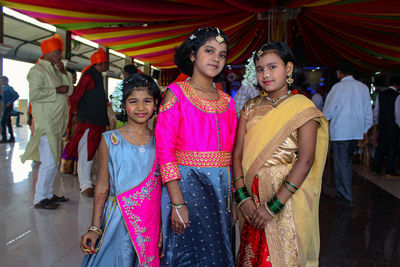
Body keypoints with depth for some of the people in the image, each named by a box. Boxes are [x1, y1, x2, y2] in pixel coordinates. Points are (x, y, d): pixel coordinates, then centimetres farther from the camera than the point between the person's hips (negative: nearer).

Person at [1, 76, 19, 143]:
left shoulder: (9, 88, -9)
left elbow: (17, 95, -19)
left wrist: (10, 102, -22)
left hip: (8, 107, -9)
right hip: (5, 108, 9)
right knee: (8, 123, 9)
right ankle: (12, 138, 11)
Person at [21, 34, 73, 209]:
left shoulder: (55, 70, 18)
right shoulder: (37, 70, -8)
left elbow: (70, 91, 12)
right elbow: (34, 93, -20)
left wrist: (63, 72, 2)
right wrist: (56, 90, -14)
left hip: (57, 123, 9)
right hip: (46, 122, -9)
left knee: (55, 161, 14)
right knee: (49, 162, -10)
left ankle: (48, 194, 25)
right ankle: (39, 199, 1)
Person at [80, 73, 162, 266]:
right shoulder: (110, 140, -3)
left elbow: (163, 188, 4)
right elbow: (102, 188, 0)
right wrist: (95, 228, -2)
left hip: (151, 222, 2)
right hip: (118, 221, -1)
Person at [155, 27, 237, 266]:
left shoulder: (227, 101, 10)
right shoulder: (176, 93, -4)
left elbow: (231, 154, 11)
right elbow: (165, 150, -11)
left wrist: (232, 197, 6)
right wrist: (177, 203, -16)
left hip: (221, 187, 5)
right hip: (186, 183, -4)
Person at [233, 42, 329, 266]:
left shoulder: (303, 108, -6)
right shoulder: (251, 108, 7)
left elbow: (305, 160, -15)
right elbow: (238, 153, 1)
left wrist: (273, 205, -20)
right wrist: (242, 196, -11)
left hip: (287, 199, -3)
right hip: (253, 201, 4)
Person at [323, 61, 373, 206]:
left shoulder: (338, 87, -10)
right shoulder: (363, 87, 7)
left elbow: (328, 111, -7)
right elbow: (368, 112, 12)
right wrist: (365, 130, 20)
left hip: (340, 131, -6)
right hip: (357, 132, 6)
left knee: (341, 163, 1)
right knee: (346, 161, 17)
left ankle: (347, 197, 6)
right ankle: (342, 192, 26)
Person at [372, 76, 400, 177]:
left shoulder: (381, 94, 7)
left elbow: (376, 111, 10)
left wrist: (376, 123, 19)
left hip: (382, 124, 5)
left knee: (380, 146, 10)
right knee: (392, 147, 1)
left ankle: (375, 169, 13)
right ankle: (390, 171, 3)